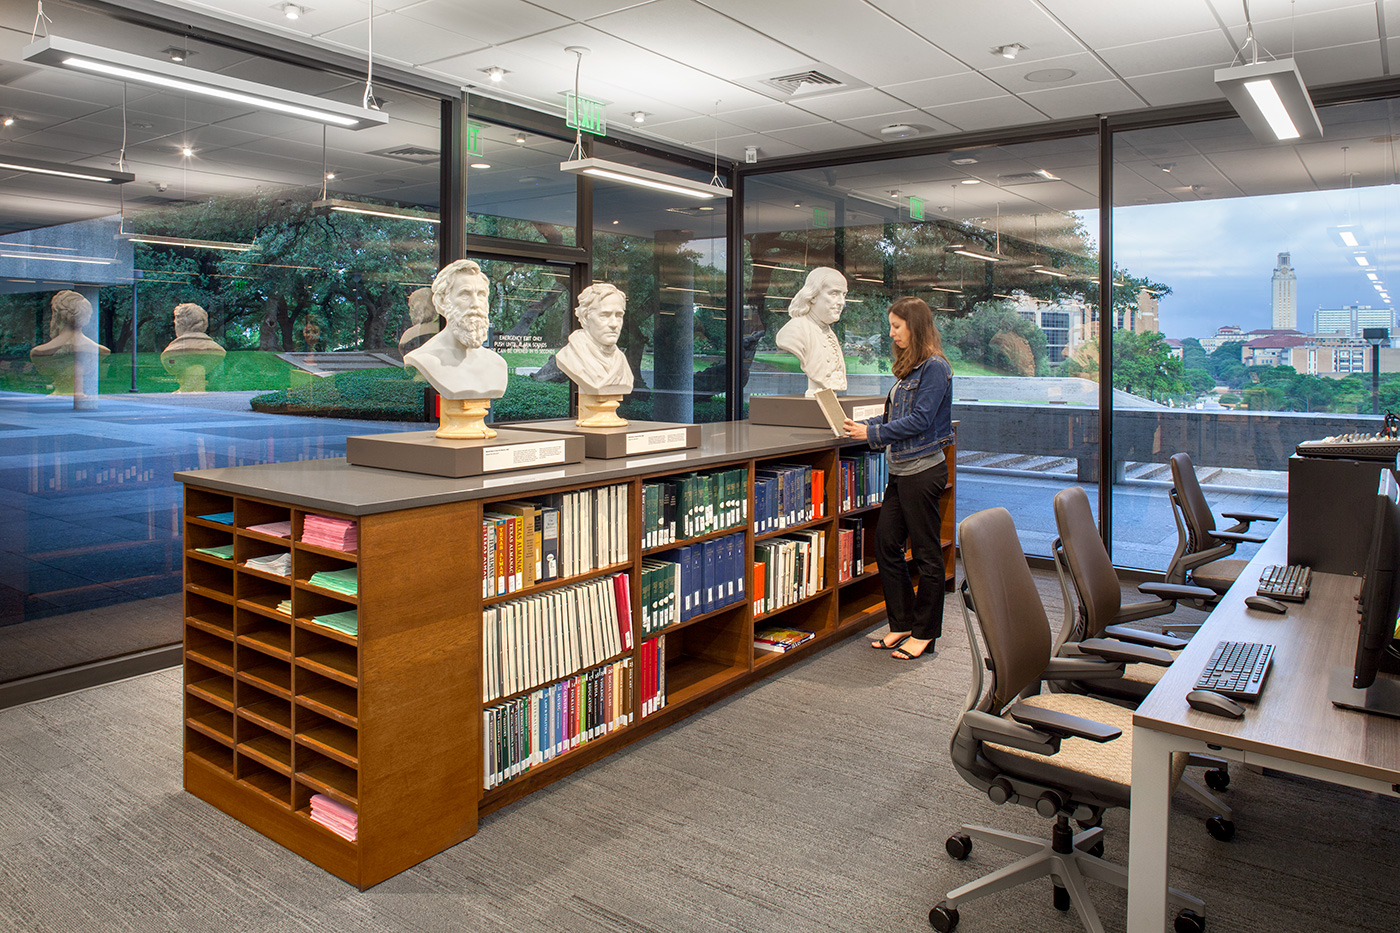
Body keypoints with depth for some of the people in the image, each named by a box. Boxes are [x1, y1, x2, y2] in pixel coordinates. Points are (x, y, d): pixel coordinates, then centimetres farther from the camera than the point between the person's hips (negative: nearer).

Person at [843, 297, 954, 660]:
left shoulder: (935, 367, -12)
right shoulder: (910, 367, 16)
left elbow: (919, 420, -19)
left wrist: (872, 433, -17)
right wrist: (861, 425, 6)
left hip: (923, 470, -9)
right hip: (901, 471, 9)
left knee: (926, 554, 1)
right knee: (886, 545, 10)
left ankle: (924, 633, 12)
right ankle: (902, 623, 22)